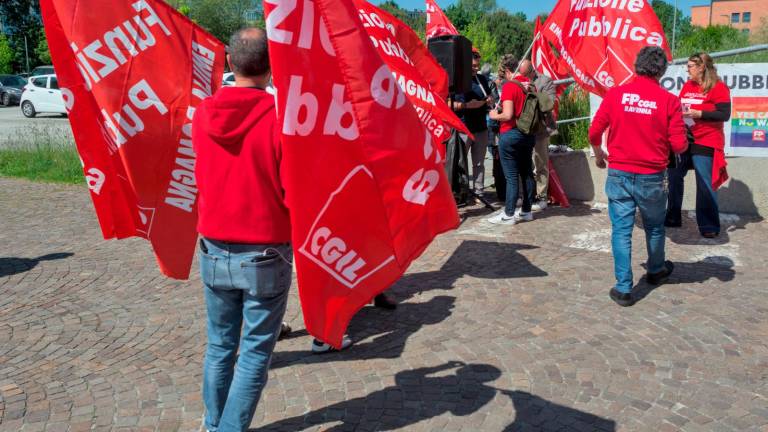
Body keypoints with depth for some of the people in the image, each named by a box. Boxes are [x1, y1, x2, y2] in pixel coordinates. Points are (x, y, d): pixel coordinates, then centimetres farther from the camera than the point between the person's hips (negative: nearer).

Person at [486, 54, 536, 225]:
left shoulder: (509, 86, -16)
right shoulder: (530, 84, 6)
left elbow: (507, 115, -22)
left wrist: (494, 115, -4)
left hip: (510, 134, -7)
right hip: (528, 133, 7)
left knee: (511, 176, -3)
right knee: (527, 173, 12)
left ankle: (508, 214, 2)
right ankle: (526, 211, 21)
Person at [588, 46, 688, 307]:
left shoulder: (615, 94, -5)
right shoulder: (669, 100, -9)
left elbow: (594, 132, -2)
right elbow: (679, 145, -9)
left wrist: (598, 155, 18)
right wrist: (684, 143, 15)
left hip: (619, 174, 0)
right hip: (652, 177, 0)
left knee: (621, 231, 7)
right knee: (654, 227, 22)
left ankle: (623, 289, 8)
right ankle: (656, 271, 44)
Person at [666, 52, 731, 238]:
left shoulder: (718, 87, -8)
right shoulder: (687, 86, 10)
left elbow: (724, 114, -14)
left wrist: (698, 113, -22)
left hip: (705, 144, -7)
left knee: (705, 185, -4)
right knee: (673, 178, 11)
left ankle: (709, 226, 8)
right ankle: (673, 218, 25)